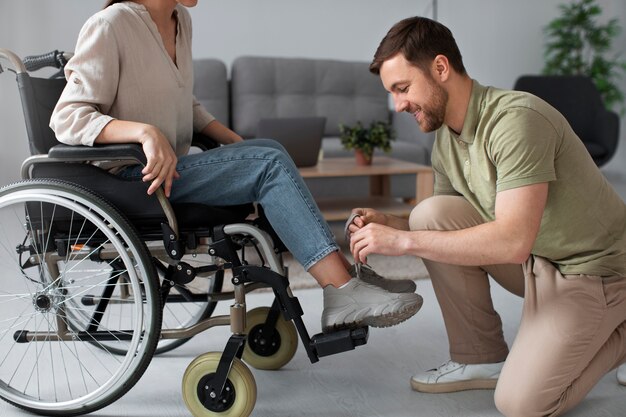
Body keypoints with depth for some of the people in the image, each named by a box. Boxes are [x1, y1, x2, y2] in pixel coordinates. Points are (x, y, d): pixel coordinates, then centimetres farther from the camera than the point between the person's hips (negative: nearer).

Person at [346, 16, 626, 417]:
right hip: (535, 260, 7)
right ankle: (481, 358, 1)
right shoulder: (446, 139, -1)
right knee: (431, 215, -12)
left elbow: (513, 241, -35)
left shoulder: (517, 119, -27)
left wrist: (404, 240, -32)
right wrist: (390, 224, -12)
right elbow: (440, 226, 8)